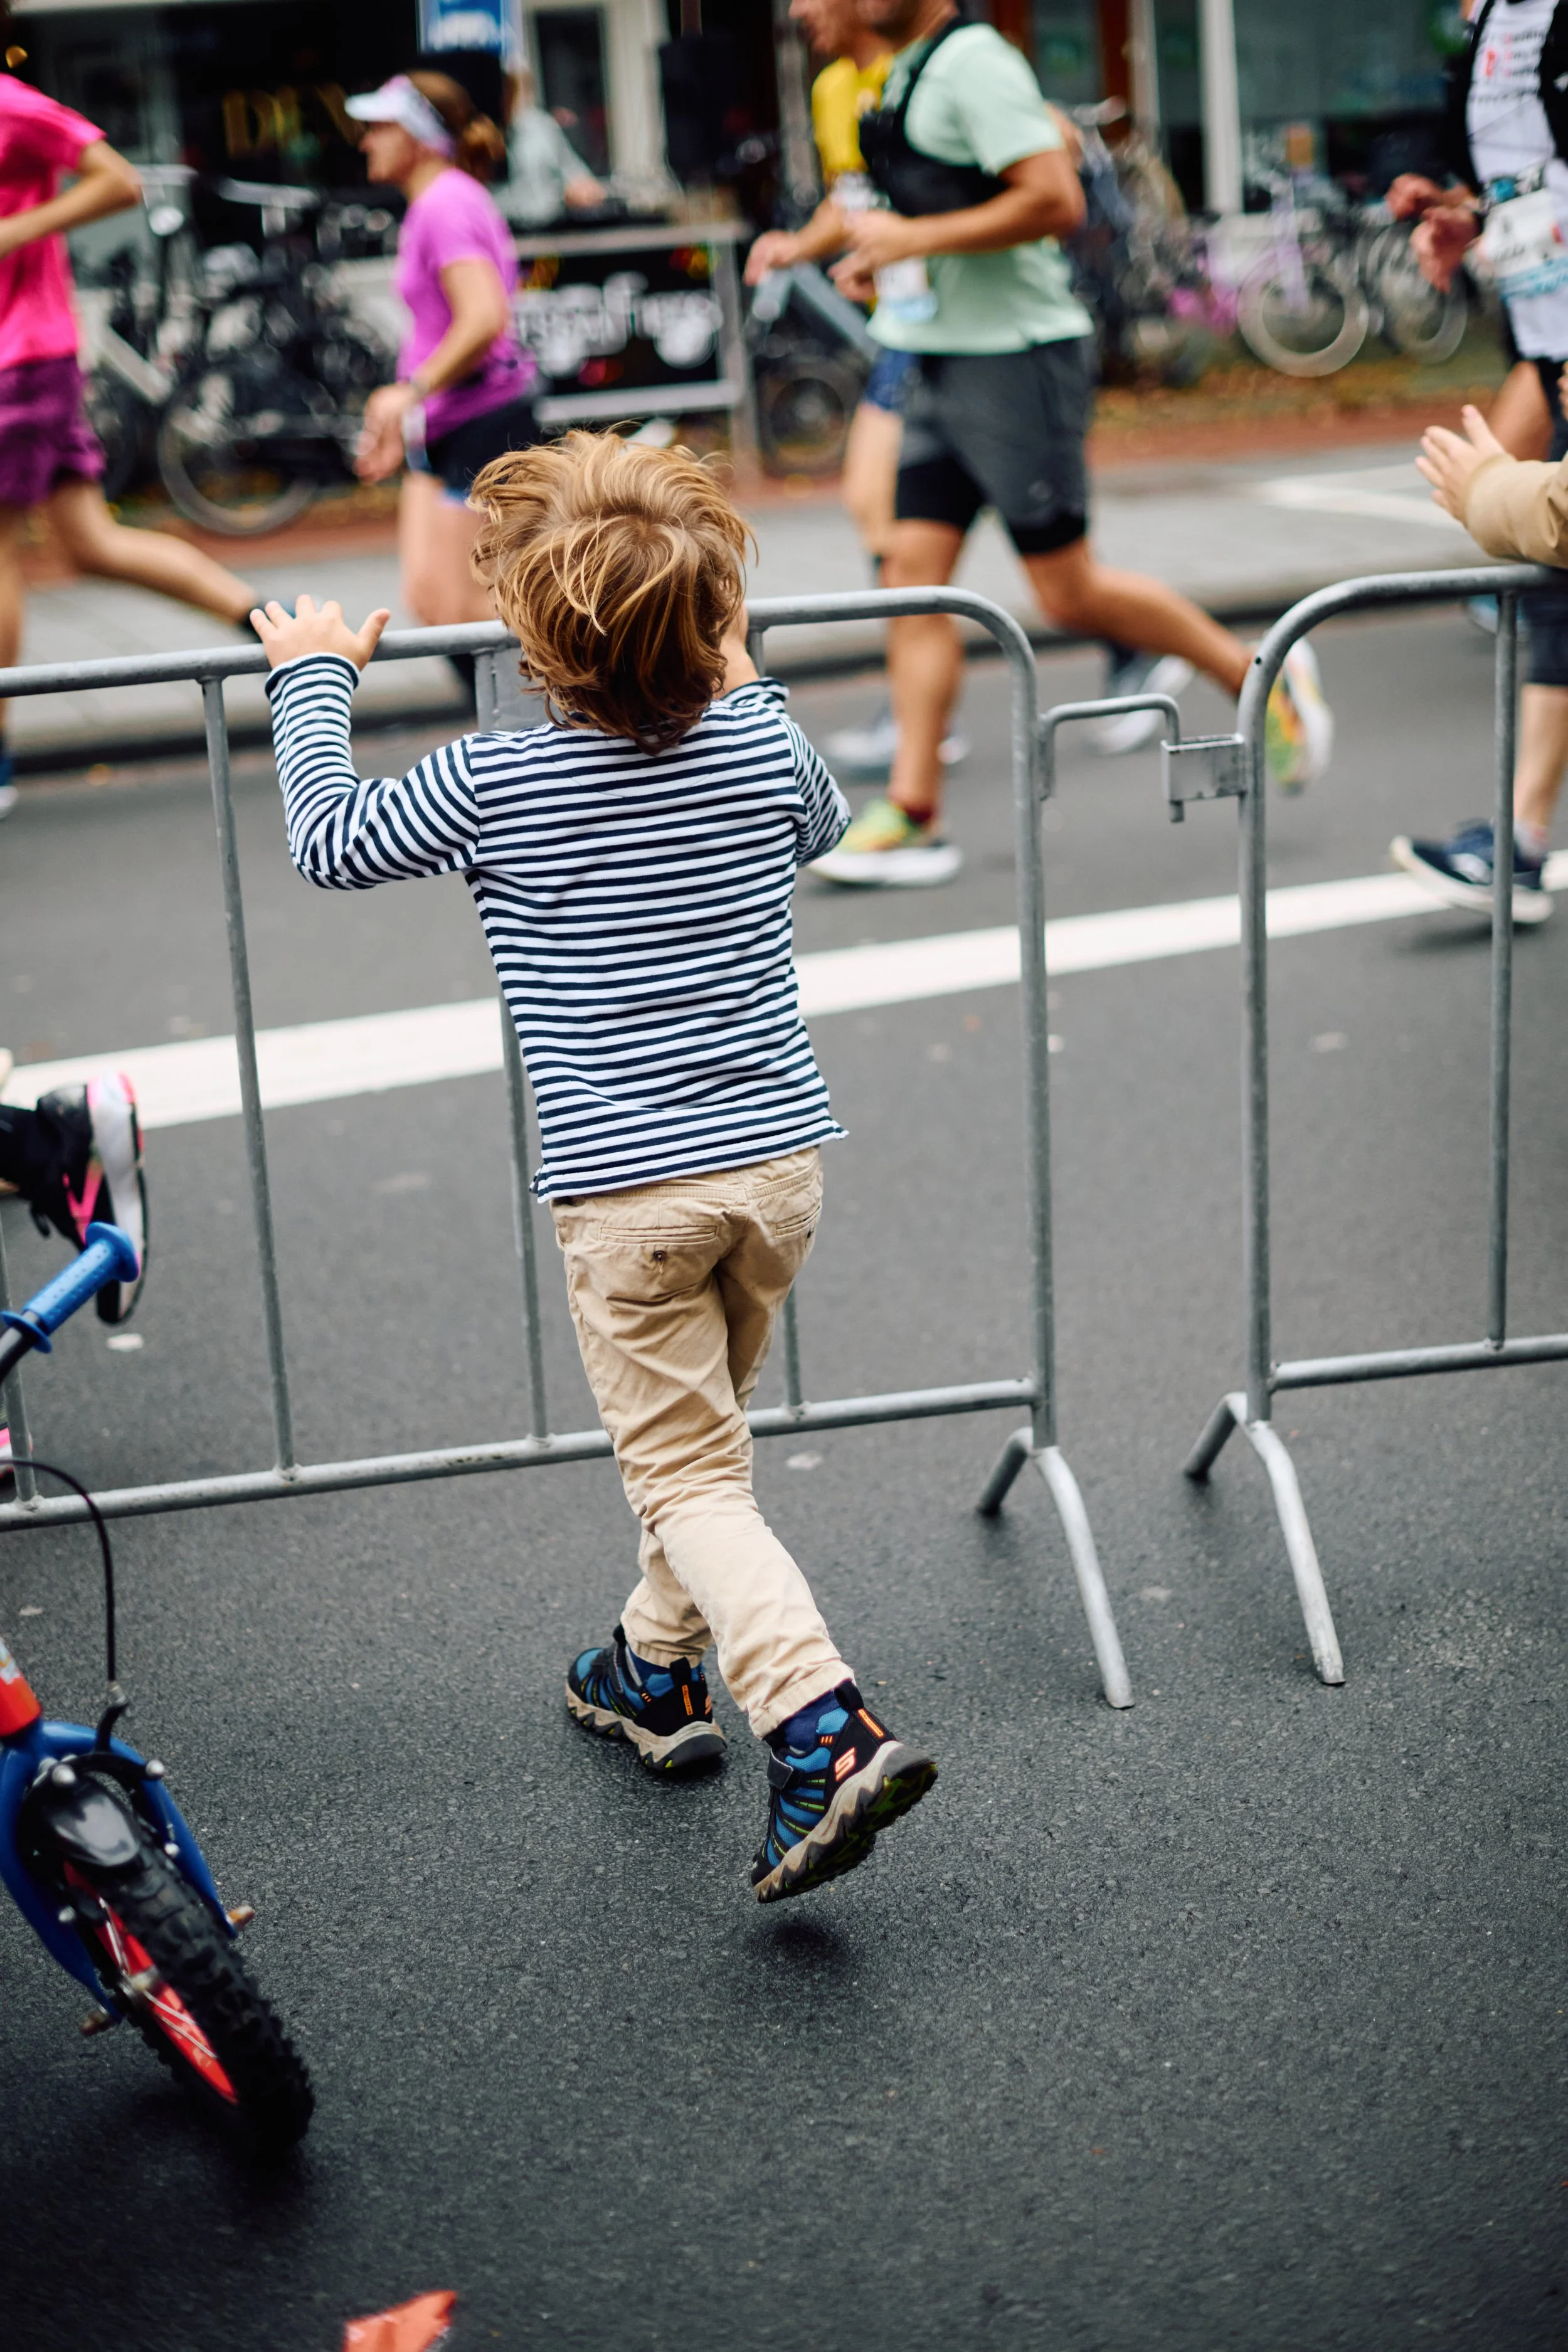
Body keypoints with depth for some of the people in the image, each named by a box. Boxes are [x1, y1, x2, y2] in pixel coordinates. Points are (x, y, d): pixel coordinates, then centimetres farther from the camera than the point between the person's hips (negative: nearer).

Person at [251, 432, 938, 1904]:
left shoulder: (496, 783, -11)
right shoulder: (760, 740, 0)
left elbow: (325, 842, 5)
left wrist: (312, 677, 20)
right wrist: (736, 676, 35)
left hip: (624, 1189, -5)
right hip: (779, 1157, 5)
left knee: (687, 1476, 0)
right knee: (704, 1428, 24)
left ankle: (823, 1730, -16)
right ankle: (657, 1672, 40)